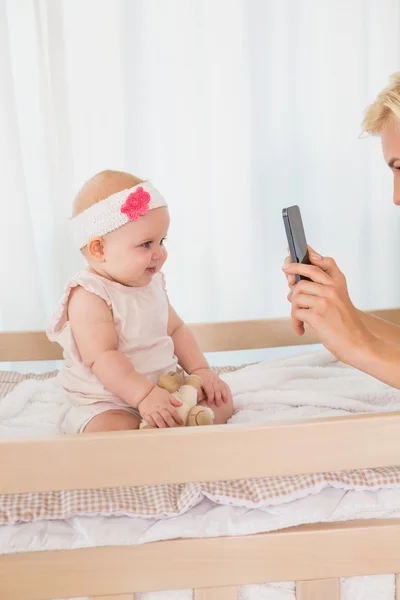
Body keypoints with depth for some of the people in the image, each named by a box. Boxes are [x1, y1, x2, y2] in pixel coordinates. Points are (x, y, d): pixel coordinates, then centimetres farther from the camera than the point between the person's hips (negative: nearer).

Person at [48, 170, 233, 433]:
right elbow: (101, 358, -28)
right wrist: (144, 395, -36)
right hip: (107, 405, -8)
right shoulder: (89, 296, -19)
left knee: (222, 399, 1)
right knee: (114, 431, -37)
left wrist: (200, 370, 2)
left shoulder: (151, 283, 8)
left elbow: (176, 329, 16)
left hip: (165, 388, 8)